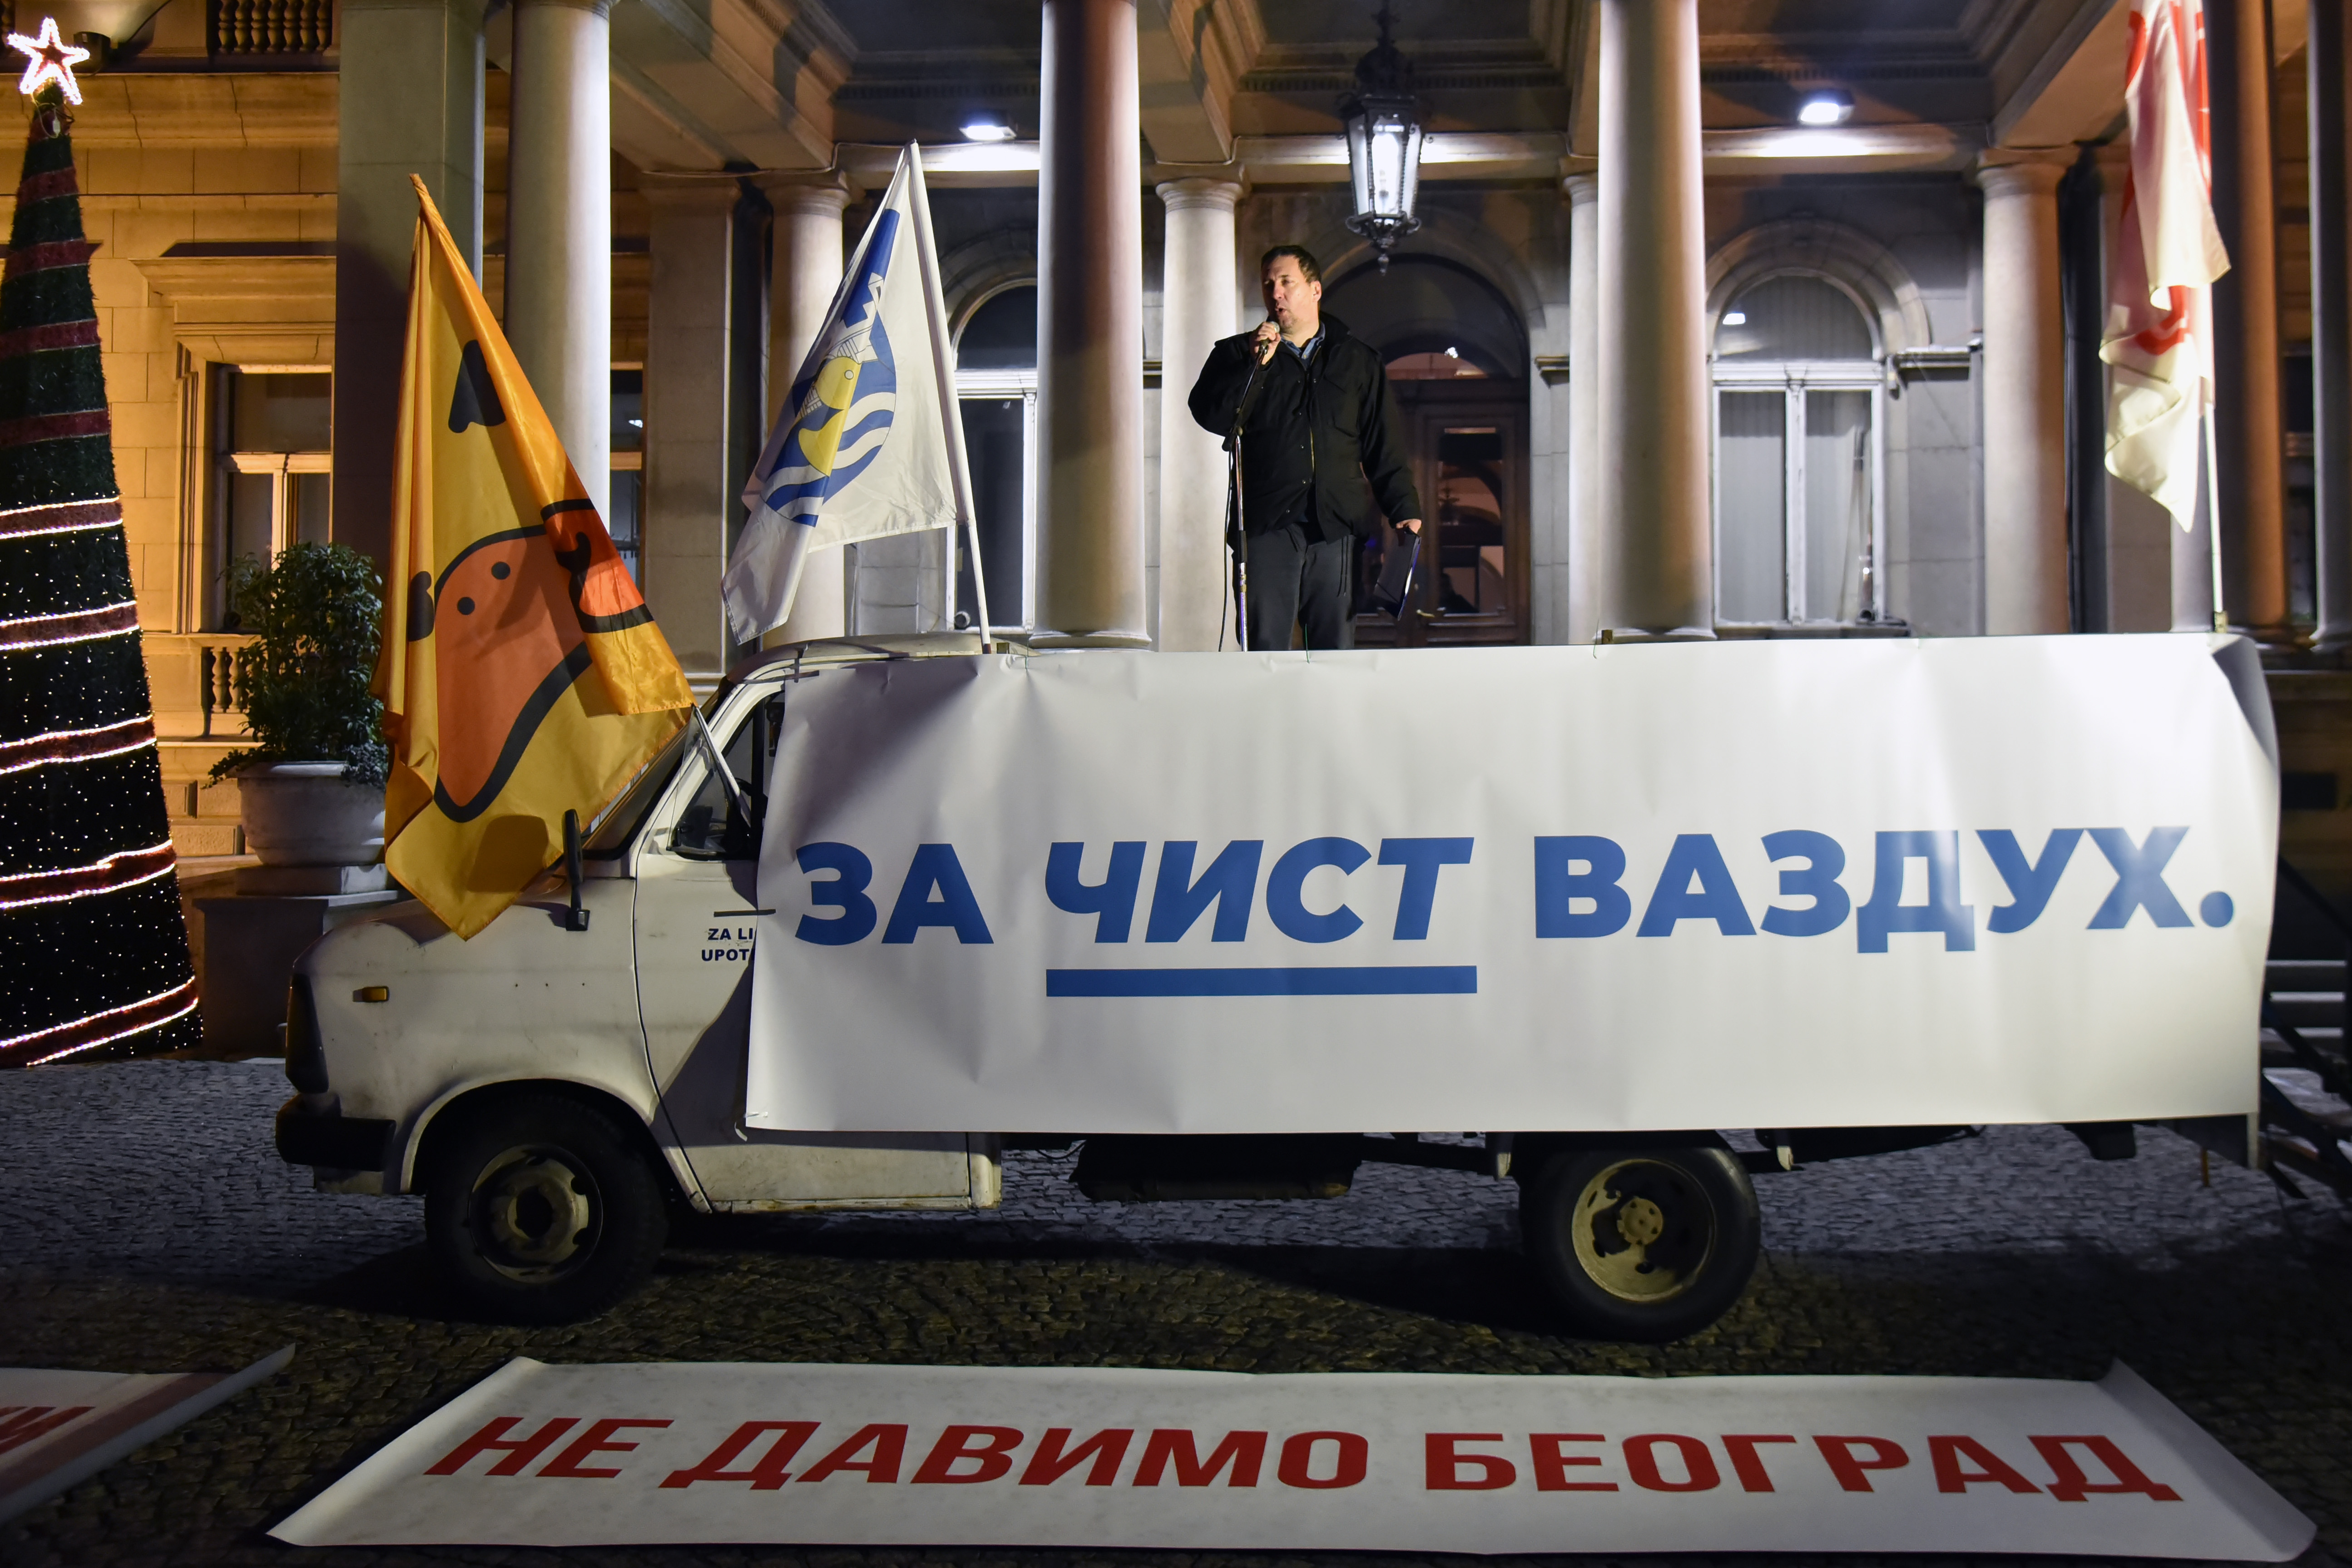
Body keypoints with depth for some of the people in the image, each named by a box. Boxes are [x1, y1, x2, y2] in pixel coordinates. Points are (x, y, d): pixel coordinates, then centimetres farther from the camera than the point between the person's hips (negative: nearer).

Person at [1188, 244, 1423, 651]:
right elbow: (1210, 415, -2)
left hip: (1338, 527, 1)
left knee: (1338, 651, -1)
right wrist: (1256, 364, -9)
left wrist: (1405, 510, 4)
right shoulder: (1238, 354, 16)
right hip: (1267, 526, -1)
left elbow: (1386, 446, 15)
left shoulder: (1359, 360, 18)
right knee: (1264, 651, -6)